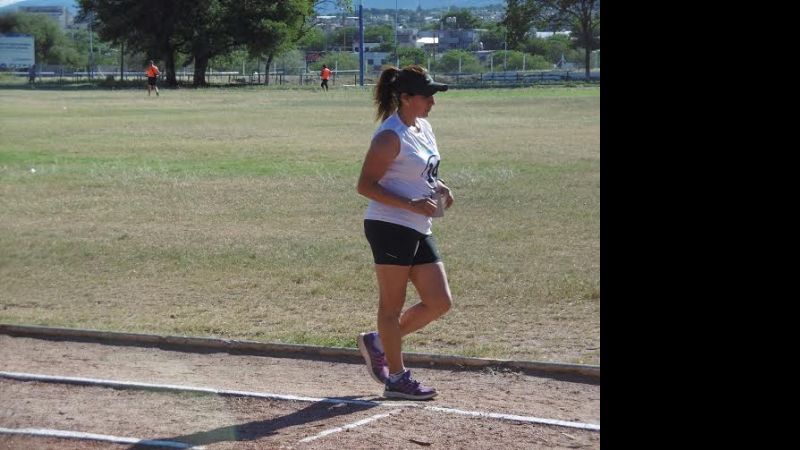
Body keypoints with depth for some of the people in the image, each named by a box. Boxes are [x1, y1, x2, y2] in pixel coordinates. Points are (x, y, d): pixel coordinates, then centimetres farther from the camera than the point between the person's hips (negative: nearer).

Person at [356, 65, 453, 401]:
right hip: (390, 228, -9)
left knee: (440, 302, 7)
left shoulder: (423, 128, 13)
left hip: (418, 231, 9)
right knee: (392, 305, 1)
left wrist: (439, 187, 5)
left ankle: (378, 342, 23)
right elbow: (365, 185, -17)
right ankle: (397, 378, 10)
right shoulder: (390, 136, -14)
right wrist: (411, 204, -23)